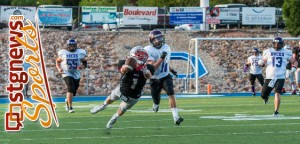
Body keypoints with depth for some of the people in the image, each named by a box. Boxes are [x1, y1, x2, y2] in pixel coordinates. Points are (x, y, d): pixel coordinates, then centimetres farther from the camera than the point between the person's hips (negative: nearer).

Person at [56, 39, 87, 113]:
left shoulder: (79, 53, -1)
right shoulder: (63, 53, -4)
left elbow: (84, 63, 7)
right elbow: (58, 61, 9)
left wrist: (82, 66, -16)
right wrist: (59, 68, -9)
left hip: (76, 75, 3)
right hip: (67, 74, -3)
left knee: (73, 92, 10)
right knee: (71, 88, -23)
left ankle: (67, 100, 45)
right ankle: (70, 107, -19)